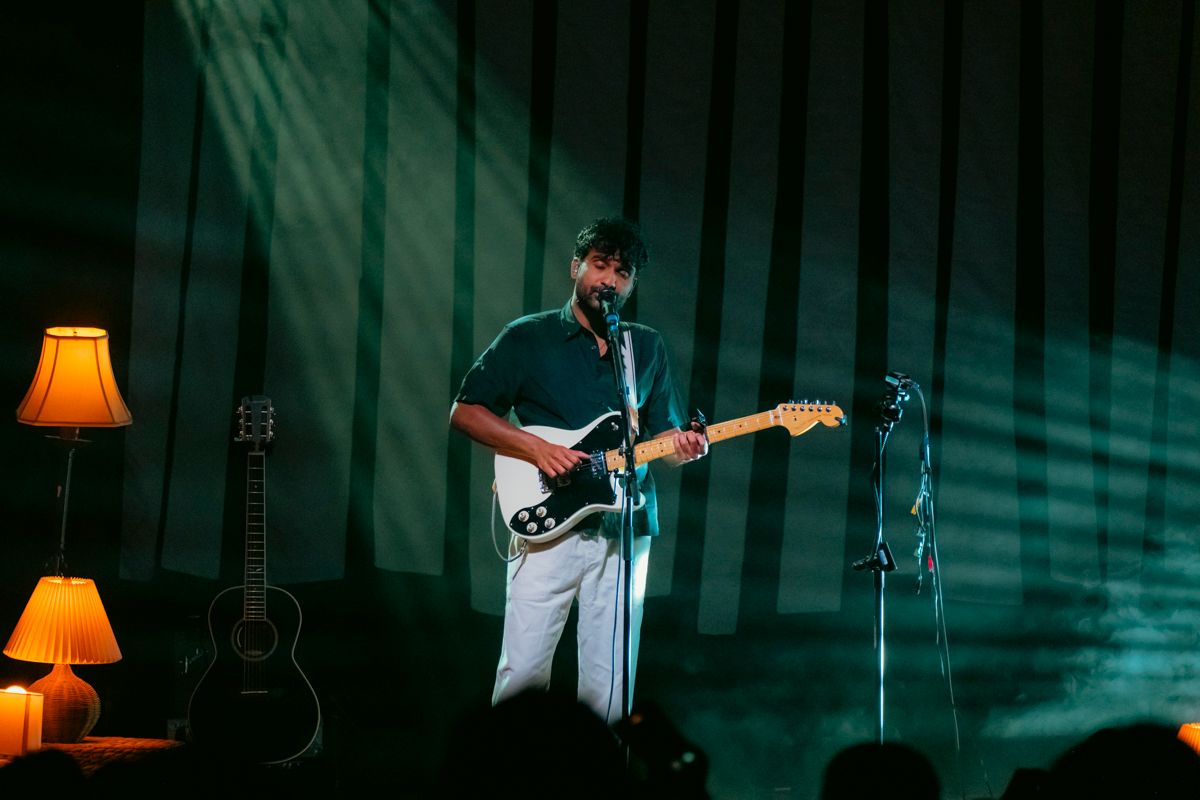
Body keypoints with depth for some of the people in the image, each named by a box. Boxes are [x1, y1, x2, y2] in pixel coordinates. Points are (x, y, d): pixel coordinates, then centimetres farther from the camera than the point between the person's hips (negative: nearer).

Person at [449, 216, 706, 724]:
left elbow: (664, 432, 20)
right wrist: (536, 449, -11)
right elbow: (465, 413, 3)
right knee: (522, 674, -9)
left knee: (608, 687, 0)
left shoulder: (648, 349, 16)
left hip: (623, 534, 3)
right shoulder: (528, 338, 6)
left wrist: (682, 447, -5)